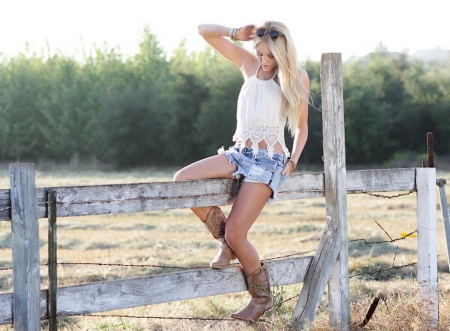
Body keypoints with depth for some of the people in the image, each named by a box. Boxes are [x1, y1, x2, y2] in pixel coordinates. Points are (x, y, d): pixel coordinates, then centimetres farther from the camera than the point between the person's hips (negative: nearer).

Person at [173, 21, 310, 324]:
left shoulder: (297, 78, -3)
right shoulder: (250, 65, 6)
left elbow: (302, 128, 5)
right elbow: (205, 31, 7)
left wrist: (293, 162, -6)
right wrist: (236, 34, -7)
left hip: (269, 161, -5)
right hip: (240, 153, 5)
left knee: (236, 234, -13)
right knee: (182, 180, -17)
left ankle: (262, 297, 10)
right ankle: (224, 238, 2)